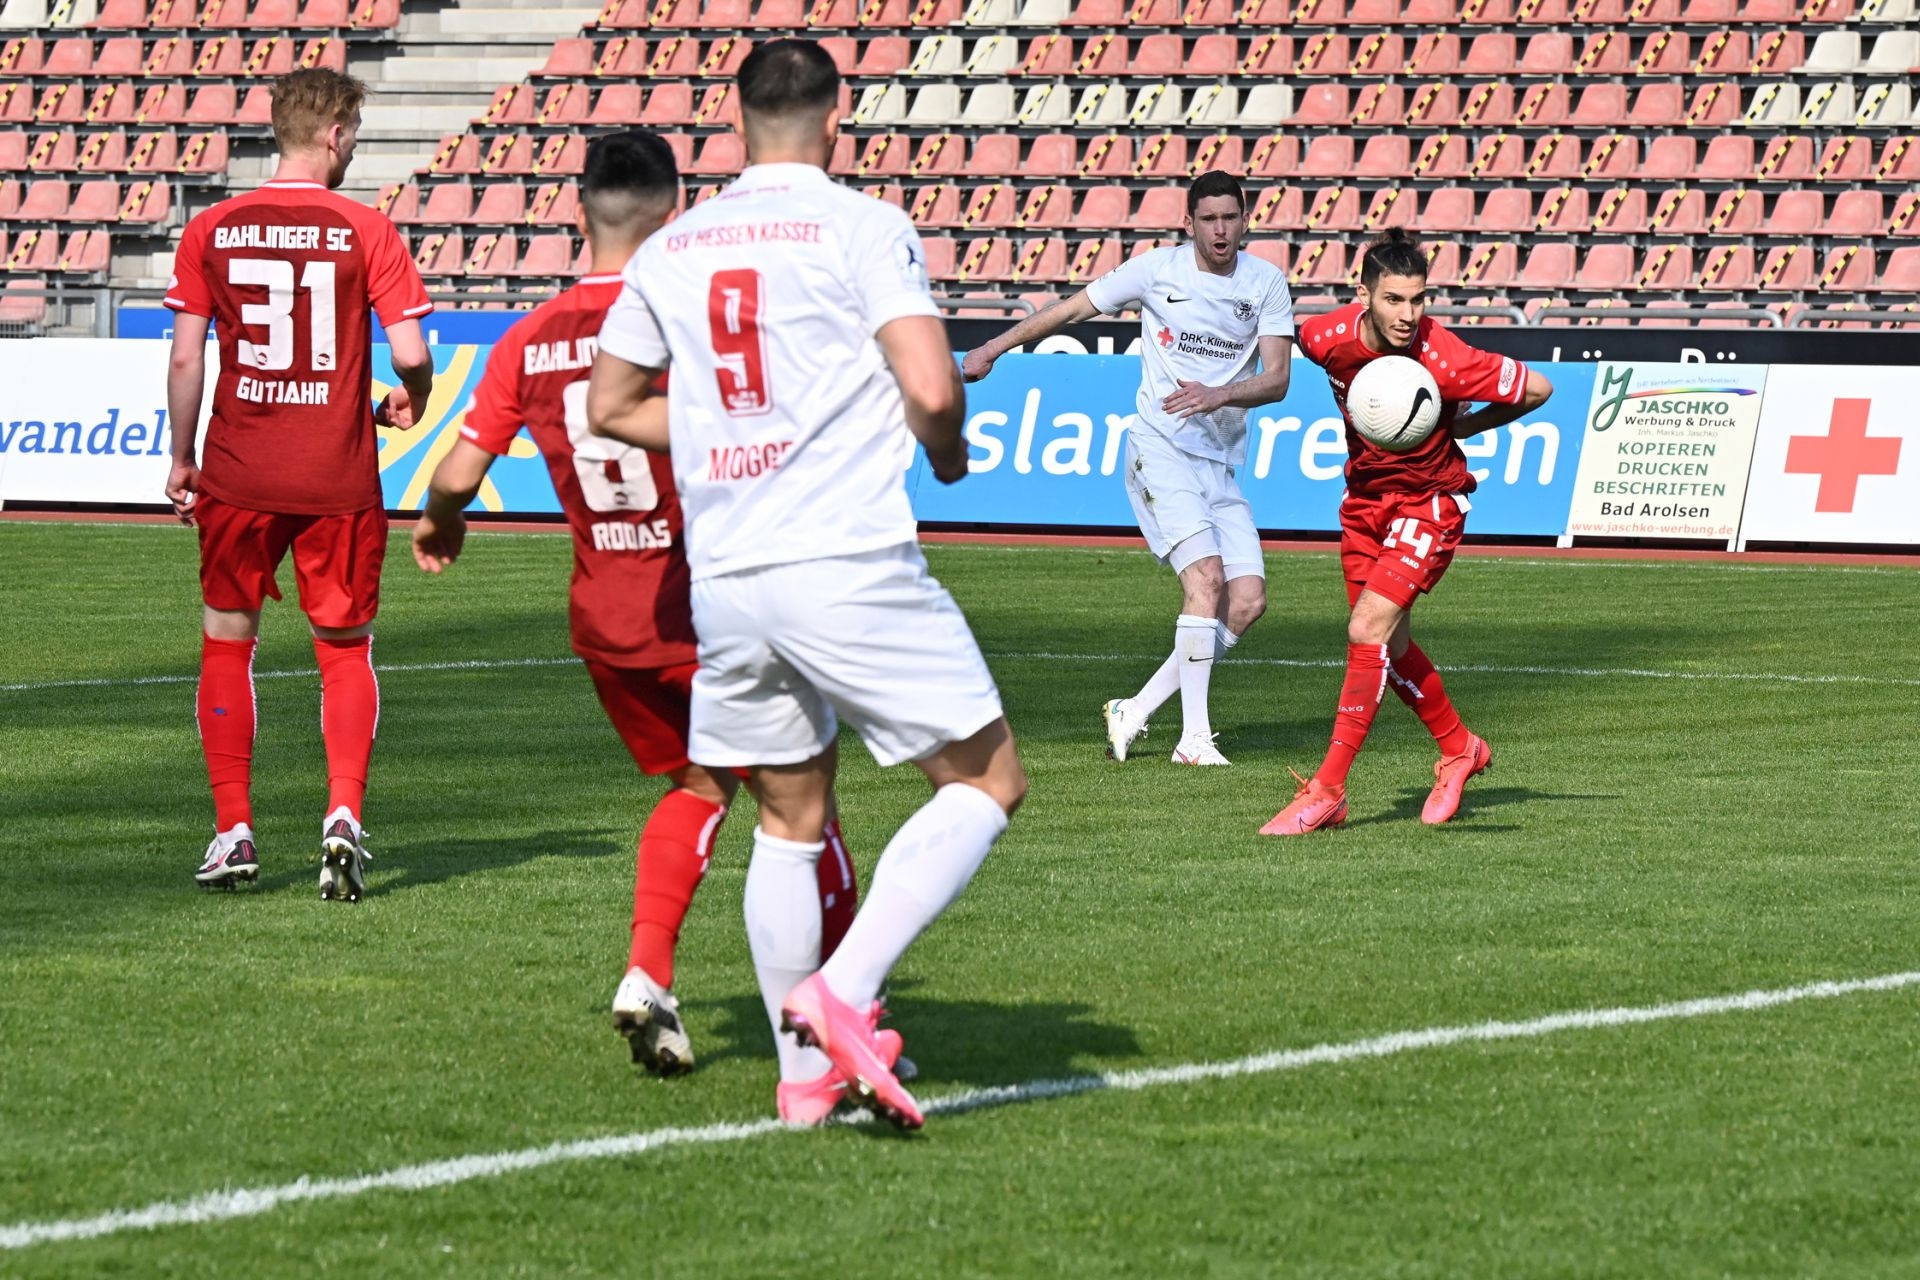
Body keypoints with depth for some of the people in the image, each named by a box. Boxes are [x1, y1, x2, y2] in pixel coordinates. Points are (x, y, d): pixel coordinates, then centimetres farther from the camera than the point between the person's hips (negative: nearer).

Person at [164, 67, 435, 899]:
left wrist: (180, 461, 10)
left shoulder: (210, 231, 0)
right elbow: (410, 353, -9)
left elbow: (186, 358, -1)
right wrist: (410, 401, 13)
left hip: (238, 478, 1)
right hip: (338, 479, -1)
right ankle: (343, 813, -6)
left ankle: (233, 831, 11)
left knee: (227, 640, 13)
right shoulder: (366, 232, -5)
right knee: (347, 649, 11)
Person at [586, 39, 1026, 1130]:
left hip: (722, 578, 6)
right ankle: (841, 993, -11)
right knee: (989, 782, 4)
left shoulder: (671, 250, 12)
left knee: (791, 819, 17)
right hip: (848, 564, -6)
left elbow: (612, 404, 20)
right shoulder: (862, 226, -4)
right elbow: (931, 387, -14)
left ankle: (804, 1071, 16)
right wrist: (947, 451, 7)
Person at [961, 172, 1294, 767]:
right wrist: (995, 347, 9)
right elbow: (1072, 309, 10)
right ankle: (1194, 736, -21)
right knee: (1207, 575, -22)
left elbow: (1276, 379, -2)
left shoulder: (1266, 283, 4)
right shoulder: (1158, 269, -2)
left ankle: (1134, 712, 3)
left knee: (1247, 602, -7)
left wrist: (1220, 394, -21)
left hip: (1223, 465, 4)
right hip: (1160, 448, -4)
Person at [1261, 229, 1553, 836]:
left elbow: (1538, 388, -15)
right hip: (1365, 494, 6)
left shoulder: (1444, 360, -27)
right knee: (1389, 647, 13)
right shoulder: (1327, 338, -16)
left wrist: (1466, 426, -10)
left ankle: (1327, 791, -15)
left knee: (1368, 630, -18)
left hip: (1429, 502, -6)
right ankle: (1459, 749, 37)